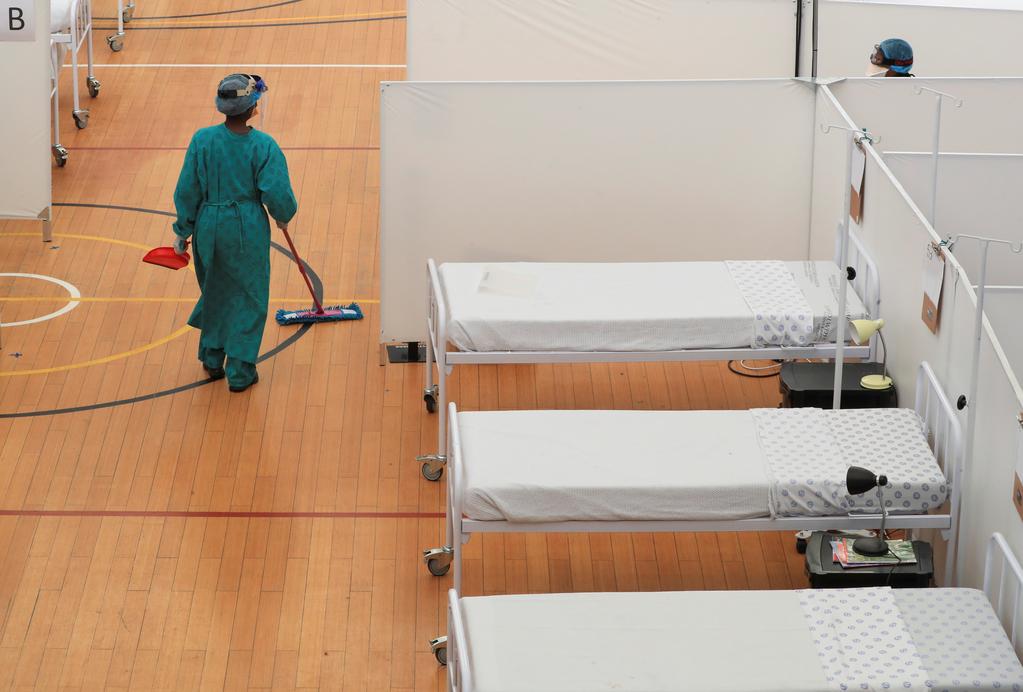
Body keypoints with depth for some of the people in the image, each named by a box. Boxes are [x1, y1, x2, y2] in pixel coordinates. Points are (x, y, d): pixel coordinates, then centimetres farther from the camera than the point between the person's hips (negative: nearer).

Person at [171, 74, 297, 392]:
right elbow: (278, 195, -14)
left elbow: (187, 192, -4)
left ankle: (212, 360, 36)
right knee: (248, 298, 12)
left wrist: (183, 231, 8)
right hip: (248, 231, -3)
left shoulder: (202, 140, -9)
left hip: (209, 226, 3)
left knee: (214, 292, 24)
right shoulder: (263, 146, -16)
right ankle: (240, 372, 16)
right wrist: (283, 217, 8)